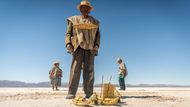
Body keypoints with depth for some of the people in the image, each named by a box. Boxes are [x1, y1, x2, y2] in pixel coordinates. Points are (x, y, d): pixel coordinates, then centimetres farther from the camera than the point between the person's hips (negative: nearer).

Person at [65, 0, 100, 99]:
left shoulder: (94, 22, 20)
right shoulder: (73, 20, 17)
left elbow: (97, 35, 13)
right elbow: (68, 33, 9)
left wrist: (97, 45, -4)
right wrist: (68, 44, -8)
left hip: (90, 47, 1)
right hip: (78, 46, -1)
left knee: (89, 69, -6)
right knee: (75, 68, -11)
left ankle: (89, 93, -6)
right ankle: (71, 93, -12)